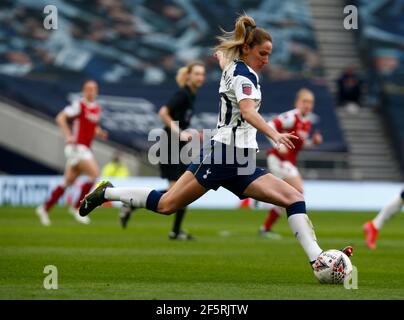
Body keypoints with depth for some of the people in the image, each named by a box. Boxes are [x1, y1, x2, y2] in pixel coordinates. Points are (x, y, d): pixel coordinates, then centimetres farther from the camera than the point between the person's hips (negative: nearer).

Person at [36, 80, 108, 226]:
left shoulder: (97, 108, 13)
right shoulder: (79, 105, -10)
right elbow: (60, 118, -15)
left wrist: (100, 133, 5)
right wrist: (68, 135, -24)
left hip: (85, 149, 8)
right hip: (76, 147, -8)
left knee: (68, 181, 11)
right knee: (94, 174, -19)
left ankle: (45, 208, 20)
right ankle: (77, 207, -8)